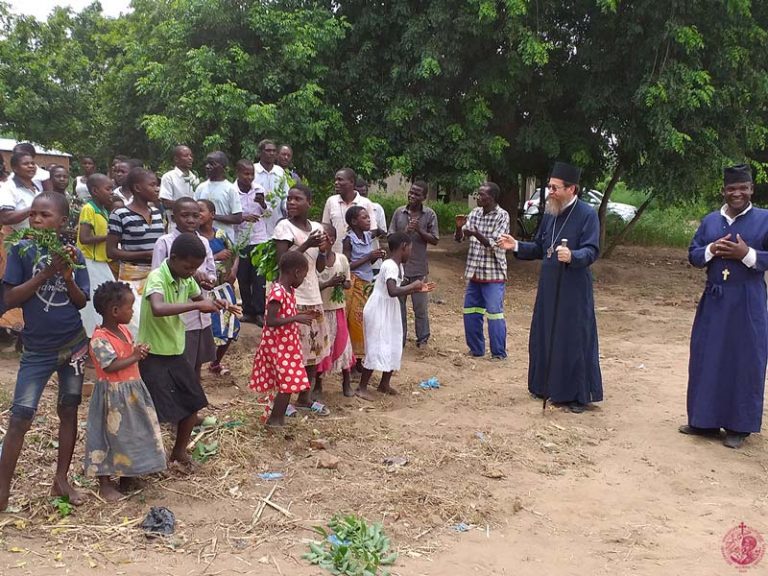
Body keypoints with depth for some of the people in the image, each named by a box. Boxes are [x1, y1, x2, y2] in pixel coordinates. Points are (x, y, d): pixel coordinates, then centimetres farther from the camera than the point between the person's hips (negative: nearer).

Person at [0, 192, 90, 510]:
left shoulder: (74, 254, -2)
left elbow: (82, 302, -1)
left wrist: (67, 276, -18)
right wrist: (46, 273, -21)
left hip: (74, 344, 3)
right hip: (37, 349, -2)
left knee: (68, 410, 10)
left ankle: (61, 479, 24)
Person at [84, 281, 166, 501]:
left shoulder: (124, 330, 5)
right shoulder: (100, 339, -22)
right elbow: (110, 366, -28)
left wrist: (139, 352, -6)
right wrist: (135, 357, -23)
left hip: (132, 391, 9)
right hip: (113, 394, -9)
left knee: (132, 434, 17)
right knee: (109, 436, 3)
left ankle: (126, 476, 34)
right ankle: (105, 484, 16)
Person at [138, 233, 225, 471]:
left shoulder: (186, 279, 1)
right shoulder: (157, 277, -22)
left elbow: (200, 301, 18)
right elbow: (158, 308, -42)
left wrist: (212, 305, -6)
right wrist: (196, 305, -40)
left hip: (176, 353, 8)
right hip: (153, 356, -8)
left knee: (193, 404, 13)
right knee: (154, 413, -6)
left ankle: (178, 453, 31)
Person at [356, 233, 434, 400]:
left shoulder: (398, 266, 9)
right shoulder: (390, 266, -22)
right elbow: (393, 291, -36)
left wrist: (418, 289, 10)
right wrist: (412, 285, -23)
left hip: (390, 312, 10)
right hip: (378, 312, -10)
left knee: (394, 348, 13)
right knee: (376, 349, -7)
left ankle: (384, 384, 27)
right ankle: (362, 387, 3)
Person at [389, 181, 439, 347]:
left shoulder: (430, 214, -3)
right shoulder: (399, 212, 1)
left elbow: (434, 240, -3)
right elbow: (391, 237, 2)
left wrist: (419, 230, -17)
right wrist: (405, 232, -16)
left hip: (419, 268, -2)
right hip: (399, 266, 2)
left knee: (421, 305, 6)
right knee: (398, 304, 10)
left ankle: (422, 338, 21)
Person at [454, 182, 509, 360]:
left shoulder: (502, 216, -10)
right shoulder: (475, 213, 7)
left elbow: (494, 245, -18)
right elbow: (459, 238, 8)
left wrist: (476, 234, -31)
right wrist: (459, 227, -13)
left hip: (493, 274, -6)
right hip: (474, 272, 6)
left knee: (494, 314, -4)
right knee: (470, 312, 11)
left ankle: (499, 354, 7)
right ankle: (476, 350, 25)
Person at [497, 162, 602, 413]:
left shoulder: (587, 214, -11)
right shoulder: (550, 213, 9)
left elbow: (591, 251, -19)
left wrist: (572, 256, -37)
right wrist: (517, 246, 1)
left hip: (574, 290, -7)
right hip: (548, 287, 7)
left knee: (574, 340, -1)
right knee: (545, 337, 13)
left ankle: (578, 395, 10)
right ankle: (547, 386, 27)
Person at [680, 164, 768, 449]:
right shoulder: (710, 221, 8)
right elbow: (693, 255, 7)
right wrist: (711, 250, -13)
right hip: (713, 300, 4)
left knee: (743, 362, 2)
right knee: (706, 359, 8)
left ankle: (738, 427, 12)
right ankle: (704, 420, 20)